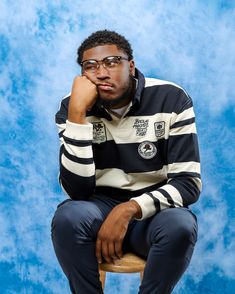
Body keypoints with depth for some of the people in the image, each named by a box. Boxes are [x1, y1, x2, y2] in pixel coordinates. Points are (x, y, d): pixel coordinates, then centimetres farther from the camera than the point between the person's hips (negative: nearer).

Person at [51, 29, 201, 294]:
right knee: (67, 217, -32)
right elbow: (77, 190, -20)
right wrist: (77, 112, -28)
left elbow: (189, 183, -16)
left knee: (181, 225, -34)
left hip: (153, 211, 0)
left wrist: (129, 209, -31)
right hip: (99, 207, 1)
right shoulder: (72, 107, -9)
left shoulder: (172, 100, -13)